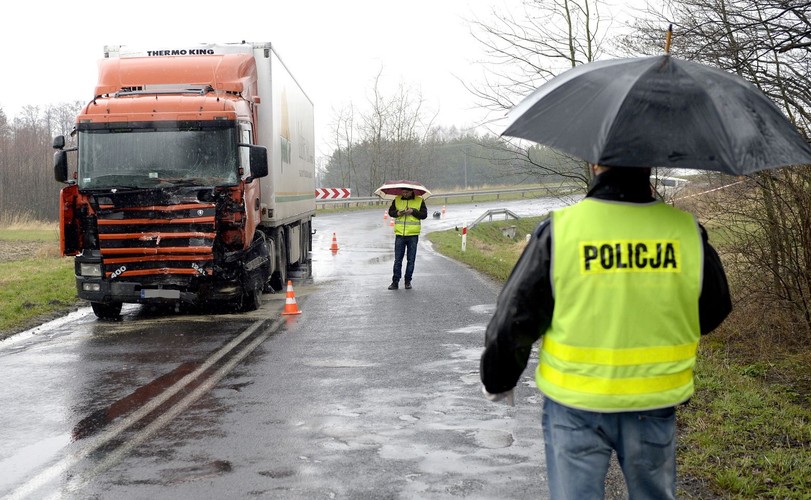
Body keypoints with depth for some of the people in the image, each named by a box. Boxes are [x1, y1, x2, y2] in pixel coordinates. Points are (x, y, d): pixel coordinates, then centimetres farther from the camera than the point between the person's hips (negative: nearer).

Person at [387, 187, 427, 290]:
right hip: (400, 234, 1)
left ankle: (408, 281, 15)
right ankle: (395, 282, 6)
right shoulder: (397, 200, 8)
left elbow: (424, 215, -3)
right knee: (397, 259, 1)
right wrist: (397, 213, -11)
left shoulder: (419, 201, 2)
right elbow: (390, 212, 10)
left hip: (413, 235, -1)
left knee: (411, 260, 6)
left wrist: (413, 211, -17)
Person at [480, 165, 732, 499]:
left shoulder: (559, 230, -14)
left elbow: (514, 319, -8)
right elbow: (714, 310, 7)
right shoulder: (687, 232, -8)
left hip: (574, 404, -2)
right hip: (655, 405, 2)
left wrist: (497, 380, 7)